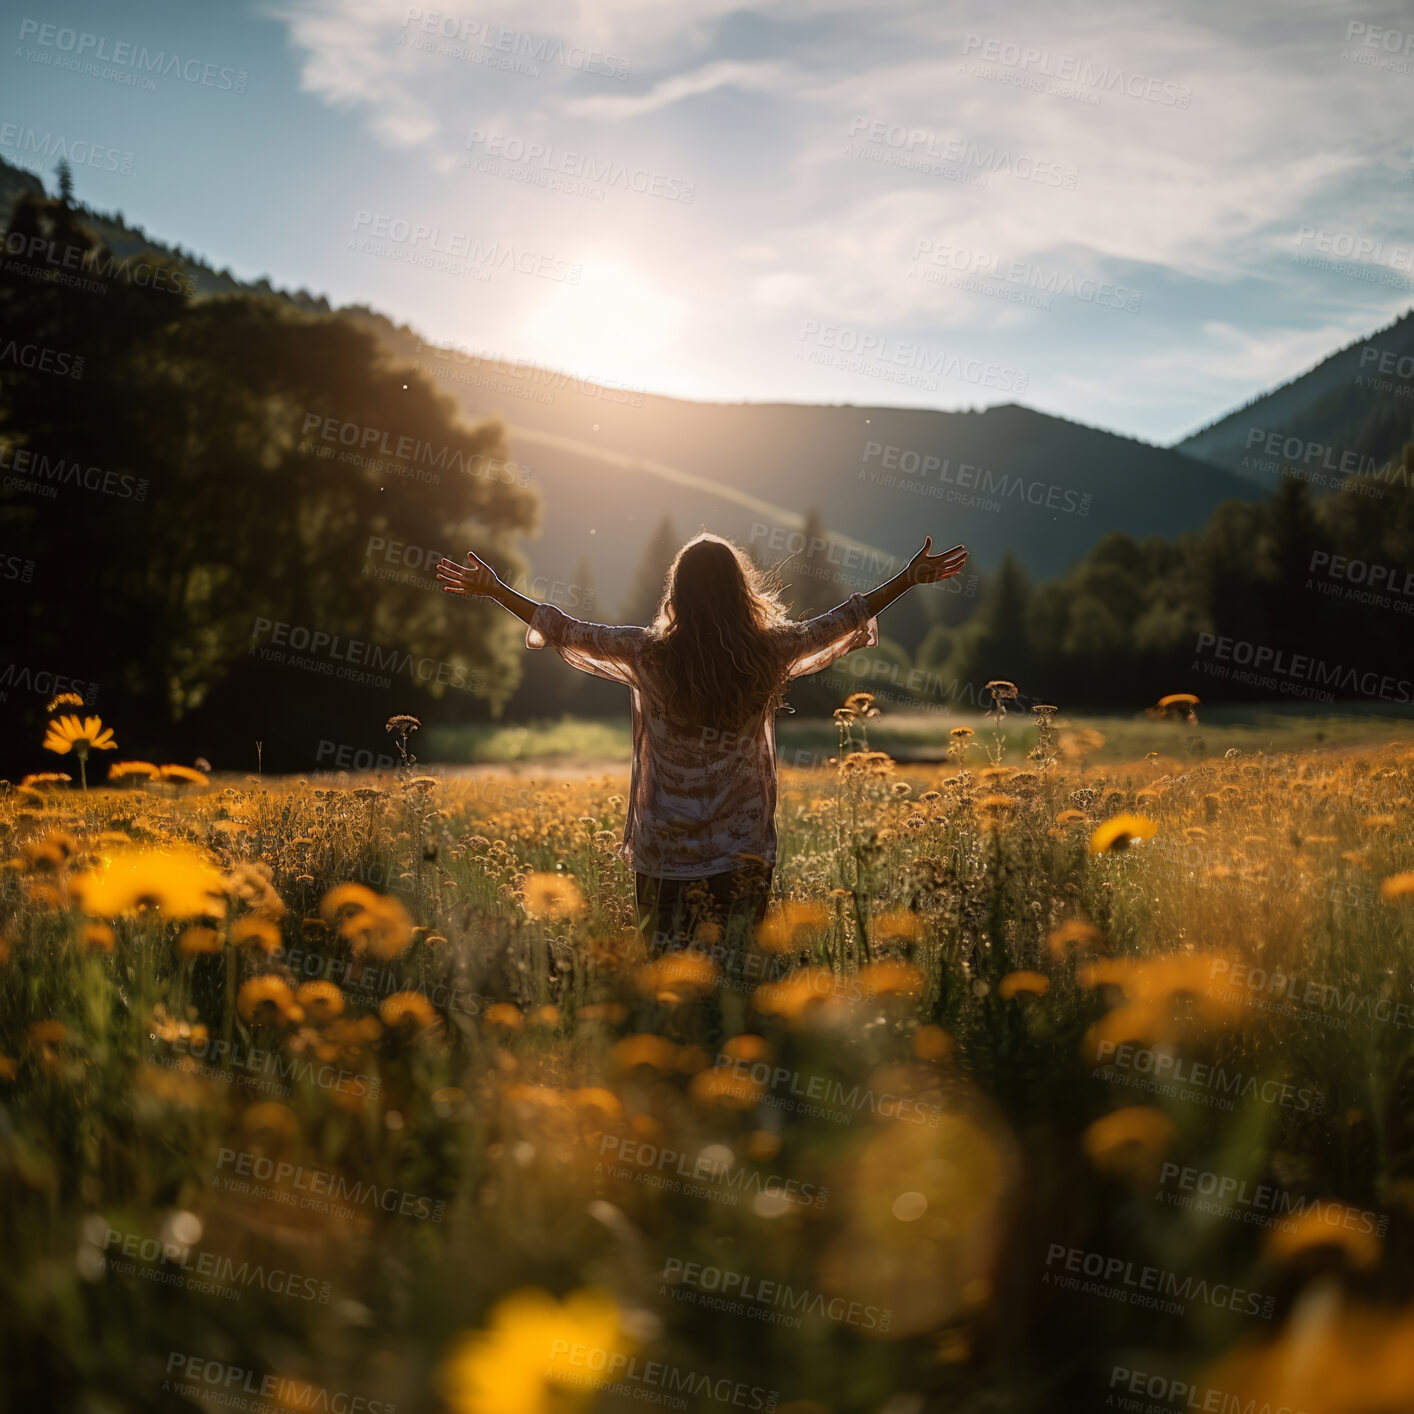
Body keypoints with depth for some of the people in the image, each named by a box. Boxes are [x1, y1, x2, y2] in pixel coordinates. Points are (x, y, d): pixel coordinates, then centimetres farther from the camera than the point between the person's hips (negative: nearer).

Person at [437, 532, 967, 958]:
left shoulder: (649, 656, -10)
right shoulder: (769, 653, -6)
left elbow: (567, 632, 0)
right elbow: (843, 621, 7)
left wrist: (492, 588, 11)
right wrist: (910, 579, 21)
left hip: (665, 855, -1)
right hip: (744, 851, 1)